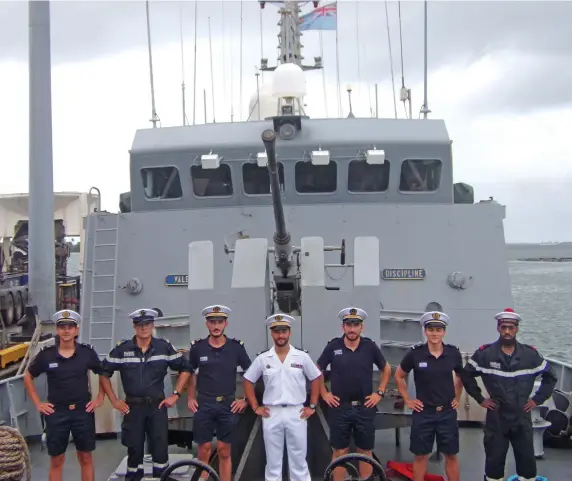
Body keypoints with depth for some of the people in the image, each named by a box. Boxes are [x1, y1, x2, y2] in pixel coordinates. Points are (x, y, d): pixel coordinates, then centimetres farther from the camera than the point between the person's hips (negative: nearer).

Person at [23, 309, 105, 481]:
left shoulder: (87, 352, -4)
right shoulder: (46, 354, -5)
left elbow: (103, 374, 11)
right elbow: (28, 377, 9)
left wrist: (100, 399, 5)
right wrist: (37, 403, 4)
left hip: (83, 411, 0)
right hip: (56, 412, 0)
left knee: (85, 457, 8)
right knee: (56, 459, 6)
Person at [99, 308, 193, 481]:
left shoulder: (164, 347, -1)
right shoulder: (122, 349, -2)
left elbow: (185, 369, 7)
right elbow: (104, 373, 7)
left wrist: (176, 394, 2)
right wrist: (114, 401, 3)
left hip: (157, 406, 0)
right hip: (133, 408, 0)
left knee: (161, 449, -4)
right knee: (134, 450, 6)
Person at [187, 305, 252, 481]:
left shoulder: (236, 347, -3)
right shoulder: (197, 347, -2)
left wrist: (246, 399, 1)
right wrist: (191, 398, 7)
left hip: (228, 405, 0)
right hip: (203, 405, 0)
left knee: (224, 452, 5)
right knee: (204, 452, 2)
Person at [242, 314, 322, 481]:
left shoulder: (302, 357, 0)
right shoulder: (262, 359, 1)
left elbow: (316, 379, 8)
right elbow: (248, 381, 9)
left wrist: (312, 406, 4)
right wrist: (255, 407, 3)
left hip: (296, 413, 0)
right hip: (271, 414, 0)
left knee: (299, 460, 5)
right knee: (273, 461, 7)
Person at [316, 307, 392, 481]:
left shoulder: (370, 346, -3)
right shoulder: (333, 346, -4)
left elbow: (386, 369, 12)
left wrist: (379, 393, 4)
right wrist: (324, 394, 3)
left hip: (364, 408, 1)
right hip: (340, 407, -1)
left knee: (365, 451, 7)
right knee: (340, 451, 5)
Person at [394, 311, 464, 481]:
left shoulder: (454, 353, -5)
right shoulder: (415, 353, -9)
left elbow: (460, 376, 16)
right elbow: (399, 376, 6)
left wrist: (457, 398, 11)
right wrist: (407, 400, 3)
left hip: (447, 412, 1)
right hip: (423, 412, -1)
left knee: (451, 455, 7)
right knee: (420, 455, 6)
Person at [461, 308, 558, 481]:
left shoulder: (530, 354, 0)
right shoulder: (484, 353, -5)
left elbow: (550, 377, 11)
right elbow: (467, 375, 4)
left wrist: (537, 399, 5)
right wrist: (480, 398, 0)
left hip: (522, 419, 2)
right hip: (496, 419, -1)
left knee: (527, 461, 7)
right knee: (494, 461, 6)